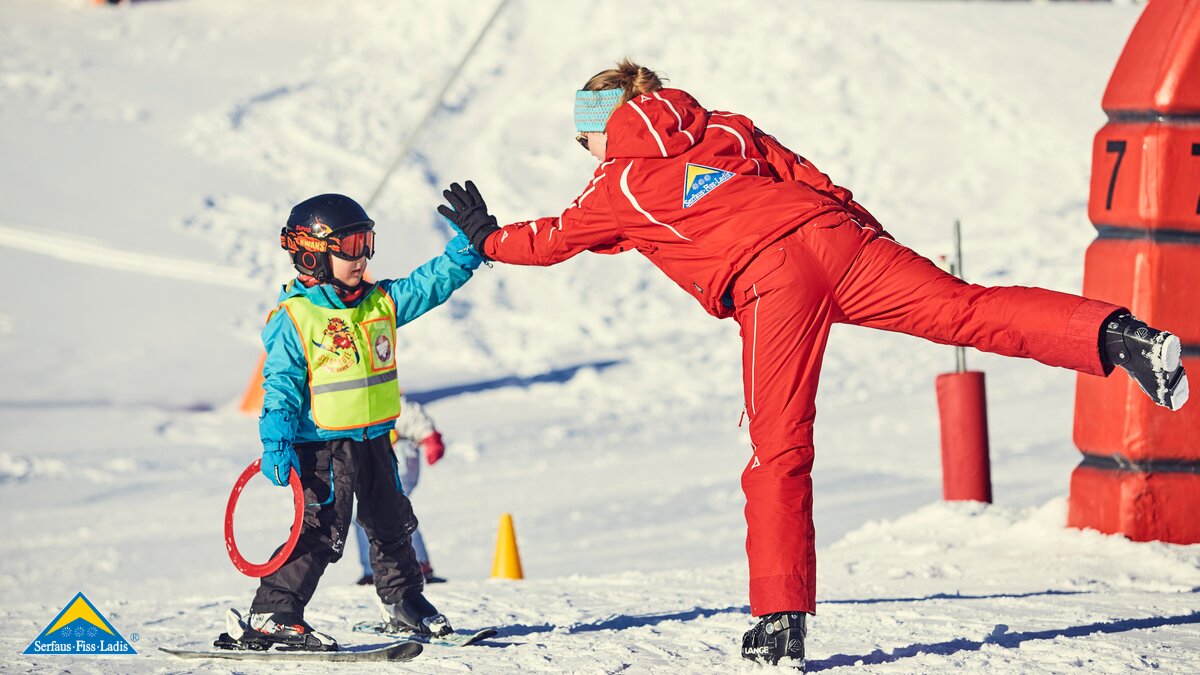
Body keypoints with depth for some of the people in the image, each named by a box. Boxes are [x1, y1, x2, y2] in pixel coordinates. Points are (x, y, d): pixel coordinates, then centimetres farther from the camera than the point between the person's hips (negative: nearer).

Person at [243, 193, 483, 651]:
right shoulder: (295, 317, -13)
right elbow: (281, 383, -14)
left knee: (392, 524, 20)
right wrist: (276, 442, -22)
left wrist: (468, 244, -7)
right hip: (322, 445, -7)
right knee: (323, 531, -15)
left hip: (373, 441, 7)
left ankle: (405, 599, 39)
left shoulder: (382, 302, 6)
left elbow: (431, 283, 8)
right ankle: (271, 614, -13)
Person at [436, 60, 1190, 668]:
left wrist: (486, 237, 52)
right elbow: (811, 179, 24)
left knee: (780, 453, 2)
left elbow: (552, 239, 34)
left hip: (766, 285, -3)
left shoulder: (619, 184, 19)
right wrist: (873, 239, 28)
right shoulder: (726, 130, 28)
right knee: (966, 308, -12)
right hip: (830, 234, 3)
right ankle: (1114, 335, -35)